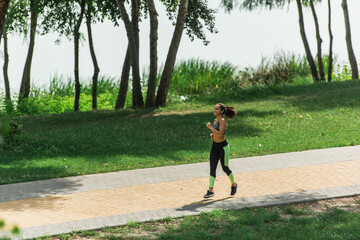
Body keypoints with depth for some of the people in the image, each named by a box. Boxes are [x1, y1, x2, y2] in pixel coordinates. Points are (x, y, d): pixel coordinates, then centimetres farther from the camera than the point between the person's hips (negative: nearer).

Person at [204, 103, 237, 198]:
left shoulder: (223, 121, -18)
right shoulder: (216, 120, 7)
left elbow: (220, 134, -30)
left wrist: (210, 127, -25)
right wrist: (212, 134, 1)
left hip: (223, 147, -7)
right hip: (215, 146, 7)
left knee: (225, 168, 8)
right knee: (212, 168, -2)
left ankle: (234, 184, 33)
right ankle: (211, 191, -3)